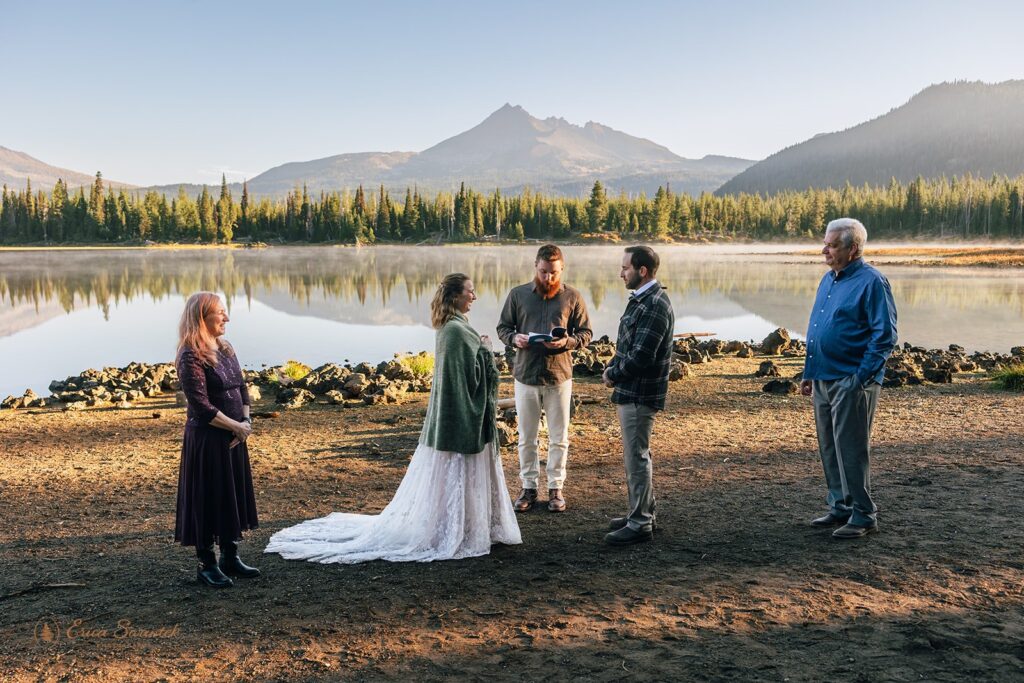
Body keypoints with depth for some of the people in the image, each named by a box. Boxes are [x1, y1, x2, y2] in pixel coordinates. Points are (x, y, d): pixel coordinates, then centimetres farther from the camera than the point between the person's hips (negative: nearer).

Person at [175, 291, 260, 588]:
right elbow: (201, 406, -20)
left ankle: (230, 557, 27)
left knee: (234, 495, 14)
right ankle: (207, 564, 15)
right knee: (208, 498, 2)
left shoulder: (225, 349, 9)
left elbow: (242, 388, 12)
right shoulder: (190, 358, -16)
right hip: (206, 439, -8)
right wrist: (237, 427, -13)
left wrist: (246, 422, -3)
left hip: (233, 438, 8)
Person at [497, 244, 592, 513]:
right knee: (526, 438, 10)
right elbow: (503, 327, 8)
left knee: (559, 438, 8)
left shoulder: (572, 297, -1)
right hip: (526, 376, 1)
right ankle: (528, 487, 23)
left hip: (559, 377, -1)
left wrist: (567, 342, -17)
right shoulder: (517, 294, 1)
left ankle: (556, 488, 22)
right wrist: (514, 338, -15)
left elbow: (585, 333, 3)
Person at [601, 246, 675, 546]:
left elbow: (640, 358, -24)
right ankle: (641, 513, 30)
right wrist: (612, 366, 2)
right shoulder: (641, 299, 12)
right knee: (636, 456, 18)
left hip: (639, 395, -10)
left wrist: (613, 375, -9)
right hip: (632, 392, 10)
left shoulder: (654, 307, -21)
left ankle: (640, 524, 7)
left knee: (637, 457, -2)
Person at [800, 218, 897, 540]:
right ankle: (841, 507, 26)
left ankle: (863, 516, 7)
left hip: (852, 382, -8)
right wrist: (809, 372, 17)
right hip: (824, 379, 8)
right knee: (829, 448, 14)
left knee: (852, 450, -4)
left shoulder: (871, 282, -12)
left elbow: (885, 335, -15)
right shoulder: (829, 280, 14)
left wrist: (862, 378, -18)